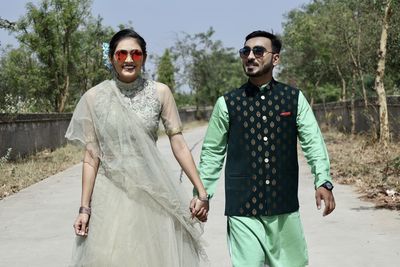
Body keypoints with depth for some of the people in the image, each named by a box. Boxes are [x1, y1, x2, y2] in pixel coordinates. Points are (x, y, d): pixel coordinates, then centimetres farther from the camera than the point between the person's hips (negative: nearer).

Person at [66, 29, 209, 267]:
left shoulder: (160, 92, -1)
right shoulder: (95, 97, -2)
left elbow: (178, 144, 0)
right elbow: (91, 156, 0)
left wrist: (201, 191, -2)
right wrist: (84, 207, -2)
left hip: (154, 193, 0)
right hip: (111, 195, 0)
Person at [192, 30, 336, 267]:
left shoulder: (295, 99, 4)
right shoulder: (227, 104, 3)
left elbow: (313, 142, -1)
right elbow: (212, 152, 9)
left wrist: (323, 182, -14)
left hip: (285, 206, 2)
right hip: (242, 209, -1)